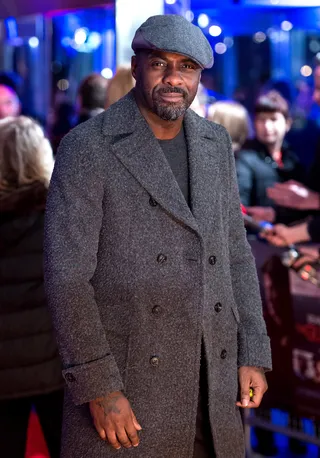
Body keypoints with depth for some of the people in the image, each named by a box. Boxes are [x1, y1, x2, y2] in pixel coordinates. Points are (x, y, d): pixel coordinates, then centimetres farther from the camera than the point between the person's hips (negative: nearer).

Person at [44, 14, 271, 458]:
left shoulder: (215, 144, 9)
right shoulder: (87, 148, -9)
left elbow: (235, 253, 14)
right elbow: (67, 275, -12)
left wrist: (254, 355, 6)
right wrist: (98, 388, -15)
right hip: (125, 379, -5)